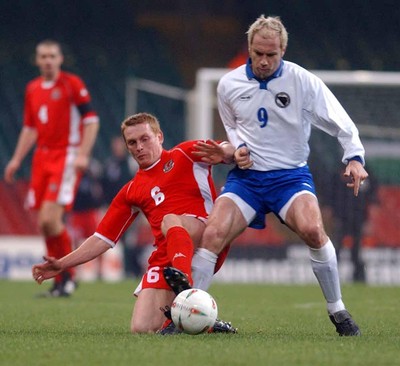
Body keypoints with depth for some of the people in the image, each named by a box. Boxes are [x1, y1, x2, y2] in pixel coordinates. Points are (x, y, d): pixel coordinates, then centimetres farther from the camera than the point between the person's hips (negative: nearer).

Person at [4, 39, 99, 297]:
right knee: (44, 224, 2)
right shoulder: (32, 89, 15)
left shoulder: (73, 84, -5)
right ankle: (61, 283, 11)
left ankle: (68, 277, -3)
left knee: (51, 219, -17)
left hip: (66, 157, -7)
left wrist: (82, 154, -18)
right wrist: (16, 160, 16)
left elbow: (91, 120, -8)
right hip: (42, 158, 7)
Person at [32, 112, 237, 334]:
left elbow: (229, 150, -1)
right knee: (141, 329, -15)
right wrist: (62, 265, 11)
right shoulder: (131, 192, 22)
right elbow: (103, 239, 21)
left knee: (171, 221, -35)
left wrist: (223, 153, -26)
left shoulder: (184, 155, 12)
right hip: (164, 258, 4)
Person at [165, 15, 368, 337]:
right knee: (213, 234, -20)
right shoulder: (229, 84, 2)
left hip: (290, 175, -2)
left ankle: (338, 311, -13)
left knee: (312, 229, -30)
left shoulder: (303, 81, -7)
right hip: (246, 177, 2)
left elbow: (341, 123, -2)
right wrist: (237, 148, 2)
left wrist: (354, 157, -17)